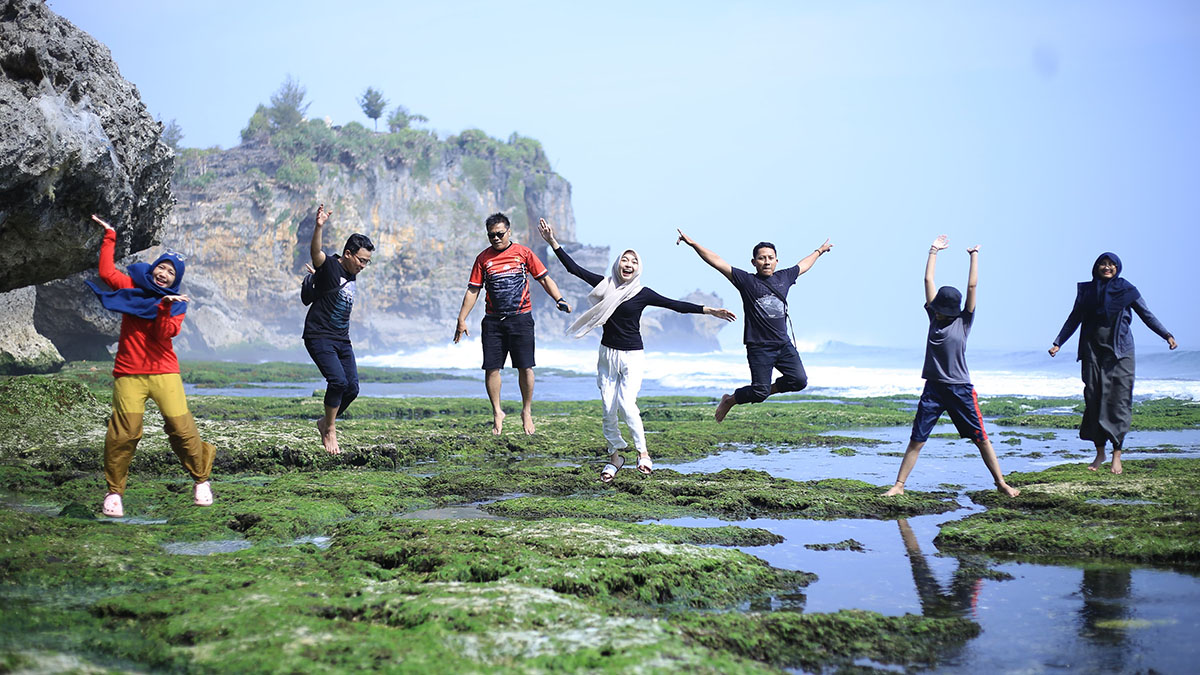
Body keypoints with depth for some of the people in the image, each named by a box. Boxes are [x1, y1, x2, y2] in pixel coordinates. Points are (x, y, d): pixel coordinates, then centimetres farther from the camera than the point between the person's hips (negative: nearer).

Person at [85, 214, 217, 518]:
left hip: (164, 372, 0)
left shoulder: (176, 304, 8)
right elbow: (107, 273, -3)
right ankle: (114, 492, 2)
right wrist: (109, 237, 0)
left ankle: (201, 479, 12)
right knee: (124, 432, -11)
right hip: (128, 374, 0)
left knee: (181, 427, -9)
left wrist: (165, 308, -21)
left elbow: (164, 334, -7)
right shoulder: (133, 287, 12)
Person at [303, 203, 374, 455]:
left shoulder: (353, 276, 13)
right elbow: (315, 251, -32)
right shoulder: (329, 266, -10)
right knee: (338, 380, -22)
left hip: (342, 340, 8)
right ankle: (330, 431, -6)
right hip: (319, 337, -8)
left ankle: (325, 423, 24)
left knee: (352, 388, 2)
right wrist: (319, 227, -46)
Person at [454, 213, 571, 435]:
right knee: (491, 368, -2)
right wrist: (462, 319, 3)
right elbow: (473, 290, 9)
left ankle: (527, 412, 13)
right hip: (493, 321, 1)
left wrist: (559, 300, -8)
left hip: (521, 318, -1)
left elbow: (544, 278, 7)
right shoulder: (483, 258, 7)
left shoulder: (523, 253, 4)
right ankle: (497, 413, 13)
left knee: (525, 367, -3)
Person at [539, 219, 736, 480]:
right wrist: (553, 242, 2)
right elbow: (574, 268, 5)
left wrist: (708, 310, -15)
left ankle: (643, 452, 0)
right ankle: (614, 457, 15)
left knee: (626, 403, -18)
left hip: (632, 356, -3)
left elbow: (676, 305, -8)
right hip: (607, 354, 3)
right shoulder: (605, 284, 2)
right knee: (608, 408, 1)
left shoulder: (642, 294, -5)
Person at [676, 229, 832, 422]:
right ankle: (729, 400, 19)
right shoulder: (746, 281, -3)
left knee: (799, 381, -9)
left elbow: (803, 265, 31)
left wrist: (819, 251, 46)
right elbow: (717, 262, -9)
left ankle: (771, 389, 19)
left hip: (784, 344, 5)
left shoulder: (784, 278, 12)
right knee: (760, 392, -9)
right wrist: (693, 244, -16)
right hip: (759, 347, -5)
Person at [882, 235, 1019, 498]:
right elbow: (928, 280, 7)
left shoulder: (964, 321, 0)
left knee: (981, 438, 3)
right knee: (916, 440, 0)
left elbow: (972, 286, -4)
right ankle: (898, 485, 3)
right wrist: (933, 252, 9)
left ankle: (1001, 483, 13)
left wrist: (974, 255, 0)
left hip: (960, 390, -2)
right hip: (933, 389, 2)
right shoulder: (934, 317, 6)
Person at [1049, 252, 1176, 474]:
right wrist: (1057, 343, 8)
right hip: (1093, 352, 2)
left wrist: (1167, 335, -4)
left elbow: (1147, 316, 5)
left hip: (1119, 353, -2)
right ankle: (1100, 452, 10)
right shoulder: (1087, 291, 7)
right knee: (1094, 400, 0)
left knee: (1118, 400, -7)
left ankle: (1117, 454, -4)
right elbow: (1074, 319, 13)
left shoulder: (1127, 290, 2)